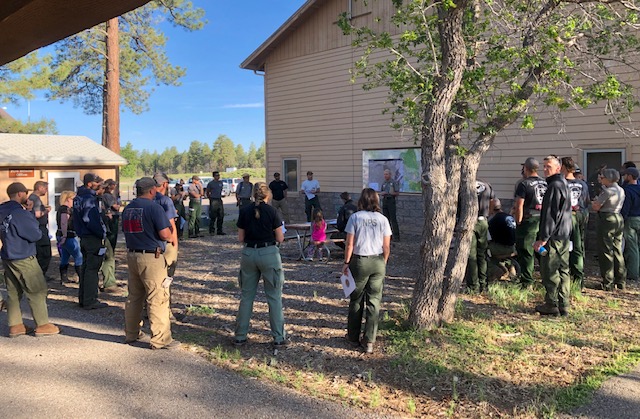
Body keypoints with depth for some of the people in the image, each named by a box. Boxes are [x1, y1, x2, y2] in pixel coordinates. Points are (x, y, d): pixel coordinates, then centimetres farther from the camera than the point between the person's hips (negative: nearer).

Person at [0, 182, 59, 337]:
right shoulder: (19, 213, -20)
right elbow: (35, 235, -16)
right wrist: (33, 218, 2)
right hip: (23, 259, -8)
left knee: (13, 292, 13)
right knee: (38, 290, 1)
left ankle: (15, 325, 17)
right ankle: (42, 325, 6)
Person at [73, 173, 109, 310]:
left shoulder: (78, 197, 14)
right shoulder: (89, 198, -18)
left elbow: (77, 219, 19)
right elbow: (92, 220, -25)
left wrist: (80, 233, 19)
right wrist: (102, 234, -14)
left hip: (84, 237, 10)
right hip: (94, 238, -10)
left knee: (85, 267, 17)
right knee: (92, 270, -5)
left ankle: (83, 298, 25)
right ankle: (90, 301, 0)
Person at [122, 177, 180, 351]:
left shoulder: (128, 208, 11)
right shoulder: (154, 207, -14)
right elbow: (165, 234, -18)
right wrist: (172, 236, 3)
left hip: (132, 255, 8)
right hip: (151, 258, -8)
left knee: (134, 296, 18)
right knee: (158, 299, -3)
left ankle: (131, 333, 29)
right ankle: (160, 339, 0)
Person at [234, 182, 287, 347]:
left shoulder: (244, 211, 0)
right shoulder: (272, 211, -9)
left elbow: (240, 238, 3)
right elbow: (280, 238, -6)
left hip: (248, 253, 3)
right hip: (269, 254, -3)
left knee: (246, 296, 13)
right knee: (274, 297, 7)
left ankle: (240, 336, 20)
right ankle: (278, 337, 11)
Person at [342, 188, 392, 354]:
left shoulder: (355, 217, -7)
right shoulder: (383, 219, 0)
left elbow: (350, 244, -8)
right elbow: (387, 247, 2)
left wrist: (346, 262, 2)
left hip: (359, 261, -2)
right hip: (378, 262, 2)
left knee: (356, 301, 12)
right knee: (374, 302, 8)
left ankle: (353, 337, 23)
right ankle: (369, 342, 10)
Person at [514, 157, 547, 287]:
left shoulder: (524, 184, -12)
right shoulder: (545, 183, 9)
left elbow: (519, 206, -16)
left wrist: (518, 222, -7)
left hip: (528, 221, -6)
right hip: (543, 221, 6)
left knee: (526, 252, 1)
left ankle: (527, 282, 4)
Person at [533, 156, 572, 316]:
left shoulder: (554, 186, -15)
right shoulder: (564, 184, 18)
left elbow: (550, 214, -20)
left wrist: (543, 238, -20)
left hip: (553, 236, -10)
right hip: (564, 236, 10)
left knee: (549, 270, -3)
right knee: (563, 270, 11)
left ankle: (552, 305, 2)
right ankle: (564, 305, 16)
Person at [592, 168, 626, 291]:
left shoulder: (607, 191, -17)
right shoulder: (621, 190, 10)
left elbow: (596, 207, -15)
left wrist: (595, 201, 6)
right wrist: (602, 183, 30)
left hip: (607, 220, -8)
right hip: (619, 219, 8)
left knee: (606, 252, -2)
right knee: (617, 251, 14)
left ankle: (608, 284, 0)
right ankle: (620, 281, 20)